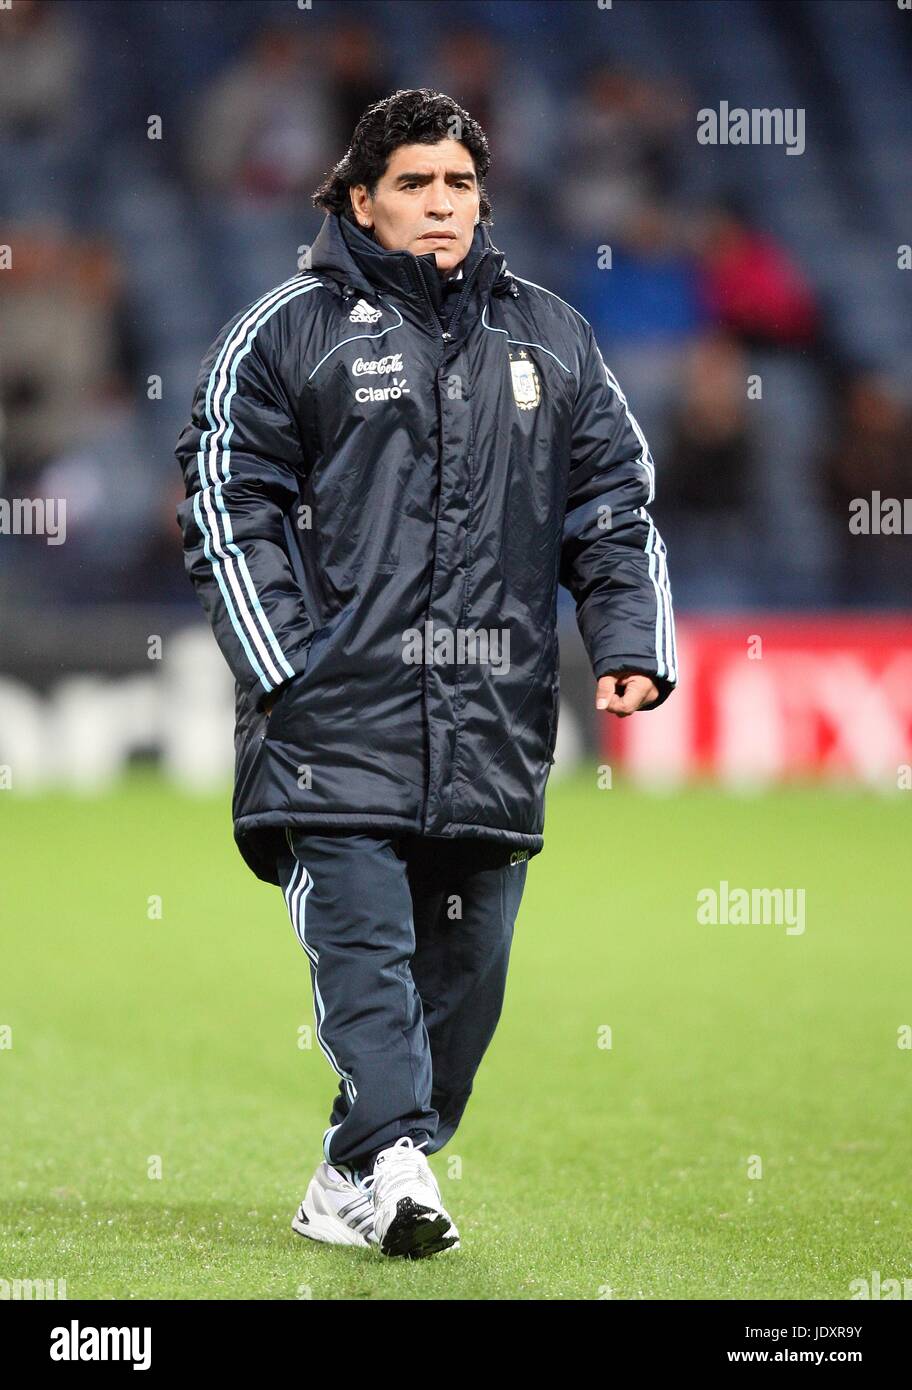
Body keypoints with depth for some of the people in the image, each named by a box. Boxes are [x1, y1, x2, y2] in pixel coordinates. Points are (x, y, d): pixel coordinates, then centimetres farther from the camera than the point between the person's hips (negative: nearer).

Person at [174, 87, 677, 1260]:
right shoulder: (288, 333, 4)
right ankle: (392, 1166, -20)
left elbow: (616, 506, 17)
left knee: (464, 963, 5)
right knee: (364, 945, -13)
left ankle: (350, 1186, 16)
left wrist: (631, 648, 2)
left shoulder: (550, 339, 16)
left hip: (495, 725, 4)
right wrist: (285, 670, -9)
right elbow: (228, 504, 1)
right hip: (341, 718, -4)